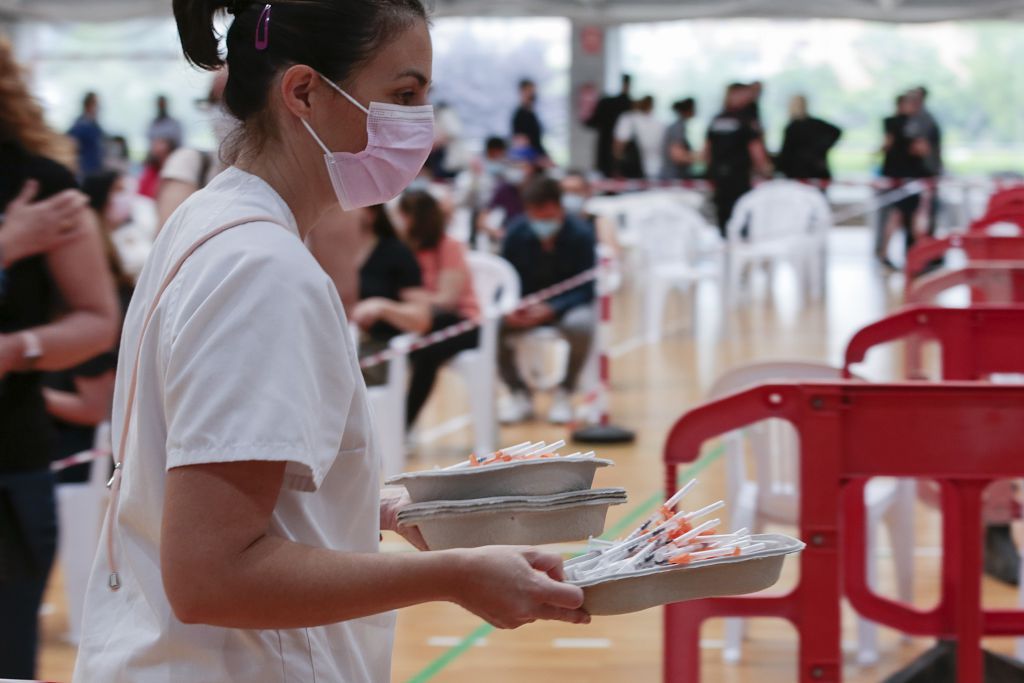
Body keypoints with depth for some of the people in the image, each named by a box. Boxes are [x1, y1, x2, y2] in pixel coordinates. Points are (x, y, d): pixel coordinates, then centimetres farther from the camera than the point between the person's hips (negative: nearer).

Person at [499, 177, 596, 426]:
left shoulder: (581, 234, -17)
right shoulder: (516, 233, -11)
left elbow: (585, 290, -17)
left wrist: (551, 309, -33)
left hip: (567, 304, -2)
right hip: (526, 305, 2)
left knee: (581, 324, -37)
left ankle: (564, 395, -10)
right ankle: (519, 394, -4)